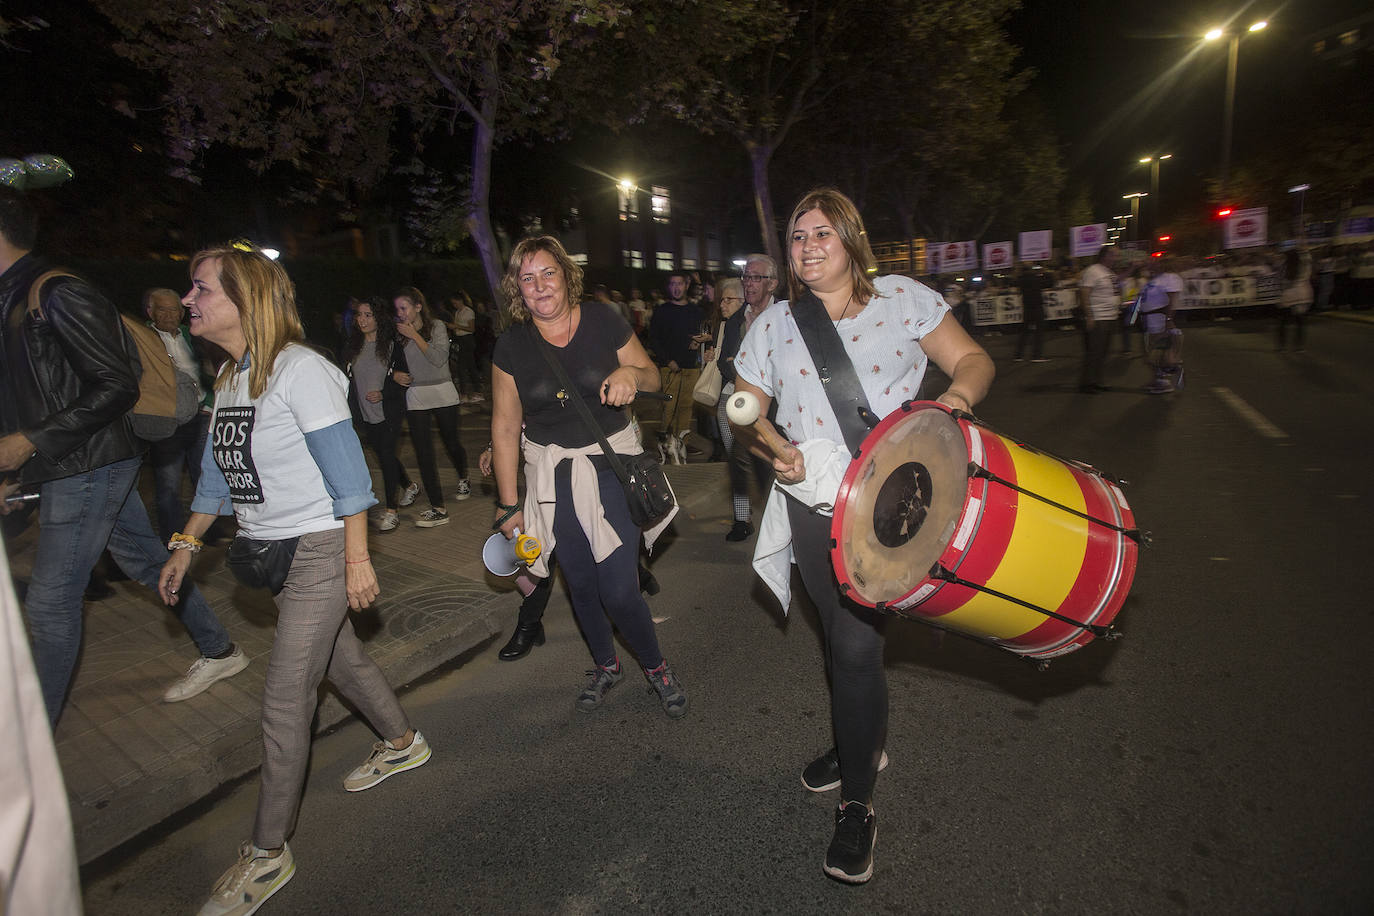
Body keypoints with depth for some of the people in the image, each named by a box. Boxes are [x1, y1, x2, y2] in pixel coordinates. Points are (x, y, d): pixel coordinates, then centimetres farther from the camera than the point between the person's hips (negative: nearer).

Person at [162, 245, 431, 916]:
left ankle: (267, 854, 16)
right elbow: (217, 472, 18)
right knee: (339, 657, 21)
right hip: (268, 552, 9)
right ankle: (402, 743, 43)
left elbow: (347, 471, -19)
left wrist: (356, 559, -18)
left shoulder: (300, 368, -17)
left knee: (283, 701, -1)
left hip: (317, 548, -8)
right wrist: (186, 546, 17)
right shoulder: (228, 377, 10)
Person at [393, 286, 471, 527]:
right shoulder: (399, 333, 4)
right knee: (424, 454, -6)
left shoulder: (436, 326, -2)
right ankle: (438, 509, -4)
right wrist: (395, 375, -6)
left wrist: (414, 335, -14)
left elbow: (439, 358, -15)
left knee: (452, 442, 11)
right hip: (415, 398, 2)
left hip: (442, 393, -2)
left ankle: (463, 480, 43)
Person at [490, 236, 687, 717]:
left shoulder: (603, 321, -6)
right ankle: (606, 665, 42)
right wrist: (509, 504, 2)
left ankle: (655, 665, 24)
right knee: (581, 585, 15)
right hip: (551, 475, 3)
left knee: (619, 590, -7)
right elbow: (505, 426, 0)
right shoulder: (511, 346, -3)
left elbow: (653, 378, 3)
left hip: (612, 465, -2)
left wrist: (631, 374, -22)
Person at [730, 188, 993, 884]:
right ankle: (864, 742, 47)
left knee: (856, 646, -6)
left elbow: (973, 359, 3)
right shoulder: (773, 325, 8)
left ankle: (858, 803, 18)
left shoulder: (905, 299, 2)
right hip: (810, 502, 4)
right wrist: (768, 447, -11)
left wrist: (958, 393, -20)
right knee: (840, 637, 18)